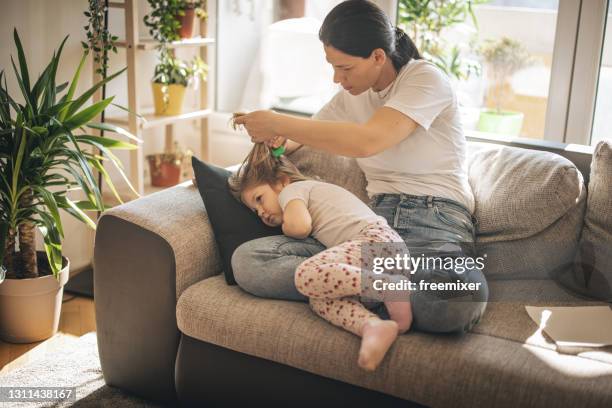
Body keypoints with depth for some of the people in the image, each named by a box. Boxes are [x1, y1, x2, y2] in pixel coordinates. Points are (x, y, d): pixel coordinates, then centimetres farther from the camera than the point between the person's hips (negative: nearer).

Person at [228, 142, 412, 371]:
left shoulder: (292, 189, 10)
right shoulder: (314, 189, 38)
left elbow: (299, 226, -10)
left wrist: (285, 226, 12)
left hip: (374, 237, -9)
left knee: (306, 275, -26)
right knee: (319, 300, -8)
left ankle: (389, 286, -32)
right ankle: (373, 326, -36)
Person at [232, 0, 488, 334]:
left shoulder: (426, 79, -4)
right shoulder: (351, 95, 17)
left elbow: (367, 141, -20)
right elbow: (308, 137, 33)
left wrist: (279, 124, -13)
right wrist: (276, 140, 9)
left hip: (434, 219, -5)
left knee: (460, 300, -44)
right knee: (246, 260, -18)